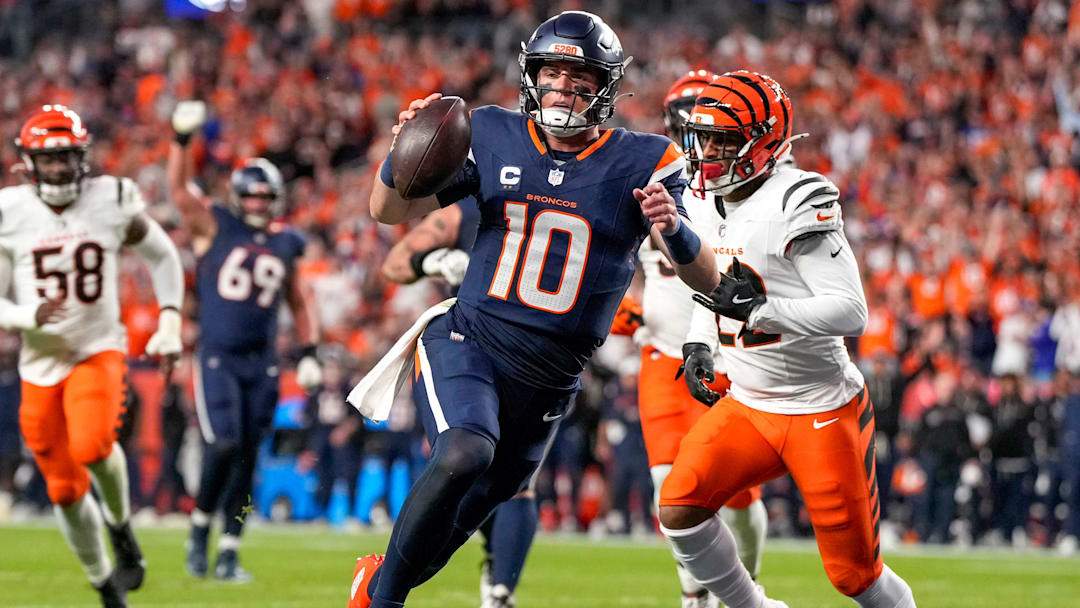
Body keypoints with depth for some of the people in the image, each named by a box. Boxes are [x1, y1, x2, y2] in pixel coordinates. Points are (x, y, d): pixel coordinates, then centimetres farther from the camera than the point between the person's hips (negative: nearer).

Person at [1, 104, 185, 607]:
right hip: (41, 362, 2)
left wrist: (170, 323, 0)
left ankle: (120, 525, 0)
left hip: (98, 350, -2)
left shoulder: (113, 202, -7)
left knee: (92, 445, -30)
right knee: (65, 489, 7)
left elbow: (162, 256, 10)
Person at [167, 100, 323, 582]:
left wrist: (309, 353, 11)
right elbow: (179, 189, -10)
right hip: (217, 357, -4)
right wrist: (182, 138, -22)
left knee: (246, 458, 3)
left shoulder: (285, 244, 11)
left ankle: (229, 553, 10)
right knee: (224, 446, -17)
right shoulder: (214, 227, 2)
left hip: (261, 362, 4)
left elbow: (299, 303, 20)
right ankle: (200, 527, 6)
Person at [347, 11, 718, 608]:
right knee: (465, 454, -29)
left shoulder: (642, 164, -5)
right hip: (466, 342, -2)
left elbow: (708, 281, -10)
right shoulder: (493, 137, 0)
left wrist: (674, 229, -33)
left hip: (547, 380, 2)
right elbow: (389, 212, 7)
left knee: (475, 504, 14)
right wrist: (401, 154, -15)